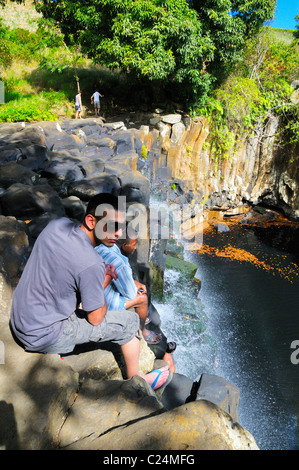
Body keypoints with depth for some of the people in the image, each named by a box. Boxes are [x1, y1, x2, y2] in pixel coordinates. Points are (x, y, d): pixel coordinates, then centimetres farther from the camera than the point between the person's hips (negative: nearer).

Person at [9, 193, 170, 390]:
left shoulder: (57, 224, -9)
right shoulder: (92, 264, -30)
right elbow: (95, 319, -16)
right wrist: (107, 278, -4)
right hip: (43, 336, -7)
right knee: (130, 321, 0)